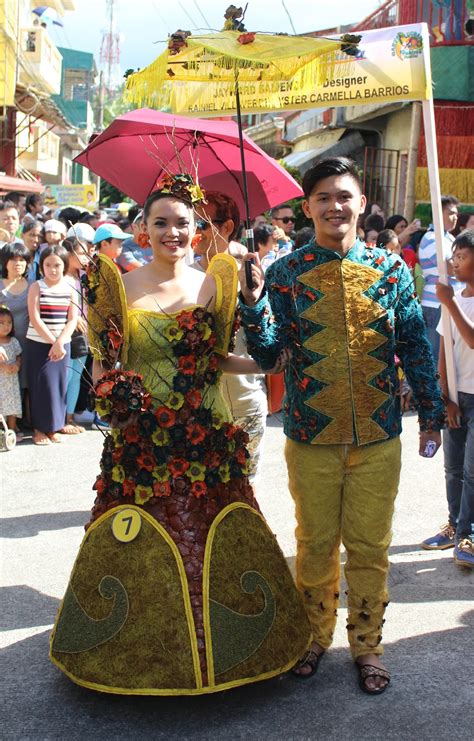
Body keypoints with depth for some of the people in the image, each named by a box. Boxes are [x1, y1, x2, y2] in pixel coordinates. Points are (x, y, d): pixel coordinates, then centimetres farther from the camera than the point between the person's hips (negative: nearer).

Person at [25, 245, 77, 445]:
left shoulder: (70, 288, 3)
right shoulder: (36, 287, -3)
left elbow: (73, 319, -2)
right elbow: (35, 319, -10)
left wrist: (59, 342, -14)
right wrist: (52, 341, -15)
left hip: (63, 344, 2)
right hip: (38, 344, -2)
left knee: (59, 385, 4)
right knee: (41, 385, -1)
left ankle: (53, 427, 15)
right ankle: (39, 428, 9)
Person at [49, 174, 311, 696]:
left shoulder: (213, 284, 5)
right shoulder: (120, 286, 0)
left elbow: (220, 359, 9)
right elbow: (105, 365, 1)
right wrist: (113, 388, -15)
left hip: (206, 439, 1)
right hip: (141, 442, -1)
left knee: (210, 540, 6)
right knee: (141, 547, 4)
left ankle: (209, 647, 25)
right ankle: (142, 650, 24)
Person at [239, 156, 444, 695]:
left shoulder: (390, 269, -1)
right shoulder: (286, 273, -4)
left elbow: (416, 347, 5)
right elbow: (267, 354, -9)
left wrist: (431, 415, 5)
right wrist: (253, 301, -24)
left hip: (378, 438, 1)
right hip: (311, 438, 0)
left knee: (369, 547, 11)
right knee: (315, 544, 14)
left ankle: (366, 644, 30)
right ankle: (314, 636, 35)